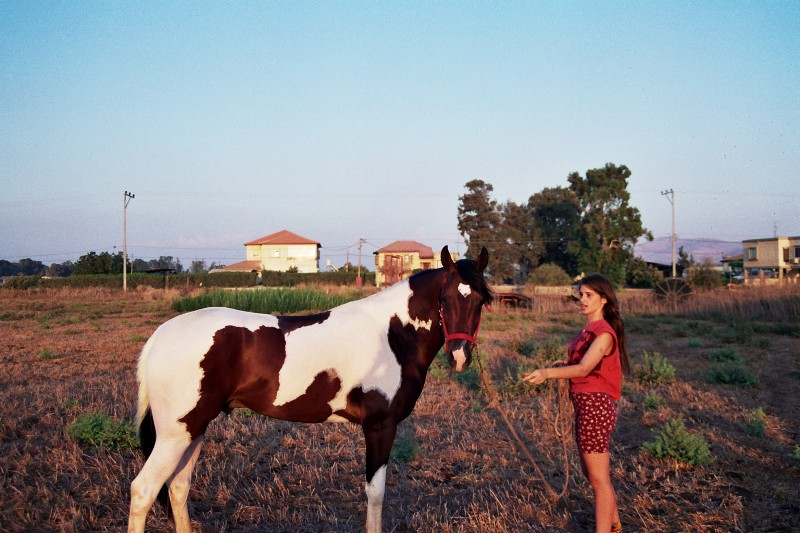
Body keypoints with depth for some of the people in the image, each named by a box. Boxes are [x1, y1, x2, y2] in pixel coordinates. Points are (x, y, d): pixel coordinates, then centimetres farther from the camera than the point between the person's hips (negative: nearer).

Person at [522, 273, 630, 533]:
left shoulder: (604, 333, -17)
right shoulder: (589, 330, 12)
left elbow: (584, 368, -31)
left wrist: (547, 373, -44)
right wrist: (563, 365, 0)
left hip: (595, 407, -10)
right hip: (585, 406, 10)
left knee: (598, 479, 1)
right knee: (591, 472, 22)